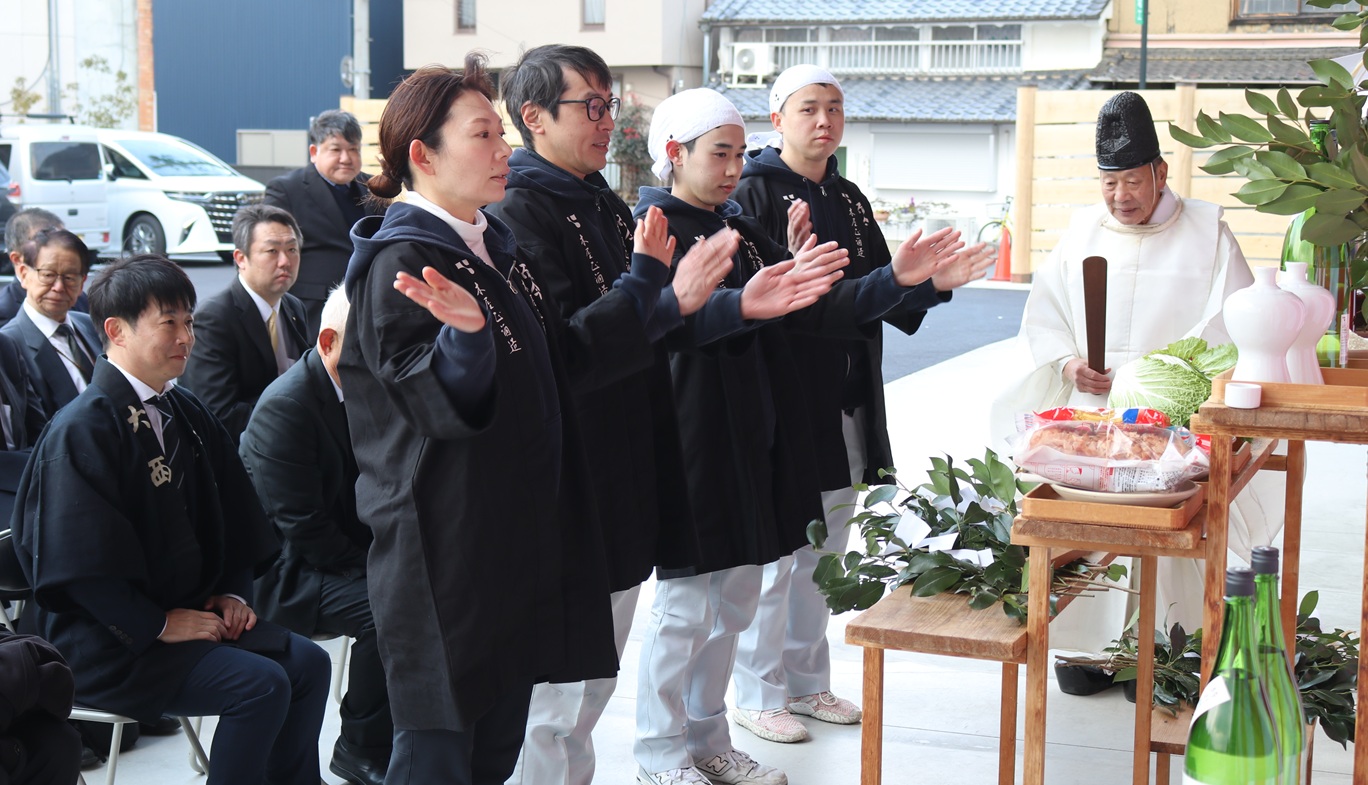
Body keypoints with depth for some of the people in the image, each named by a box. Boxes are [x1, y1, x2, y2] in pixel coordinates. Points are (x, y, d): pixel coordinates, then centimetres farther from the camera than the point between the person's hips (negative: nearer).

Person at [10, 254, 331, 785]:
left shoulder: (186, 415, 9)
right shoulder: (83, 429, -17)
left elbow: (230, 516, 18)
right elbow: (82, 561, -21)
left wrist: (231, 593, 4)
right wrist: (159, 624, -18)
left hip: (185, 610, 8)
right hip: (103, 642, -8)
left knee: (307, 663, -5)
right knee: (260, 685, -22)